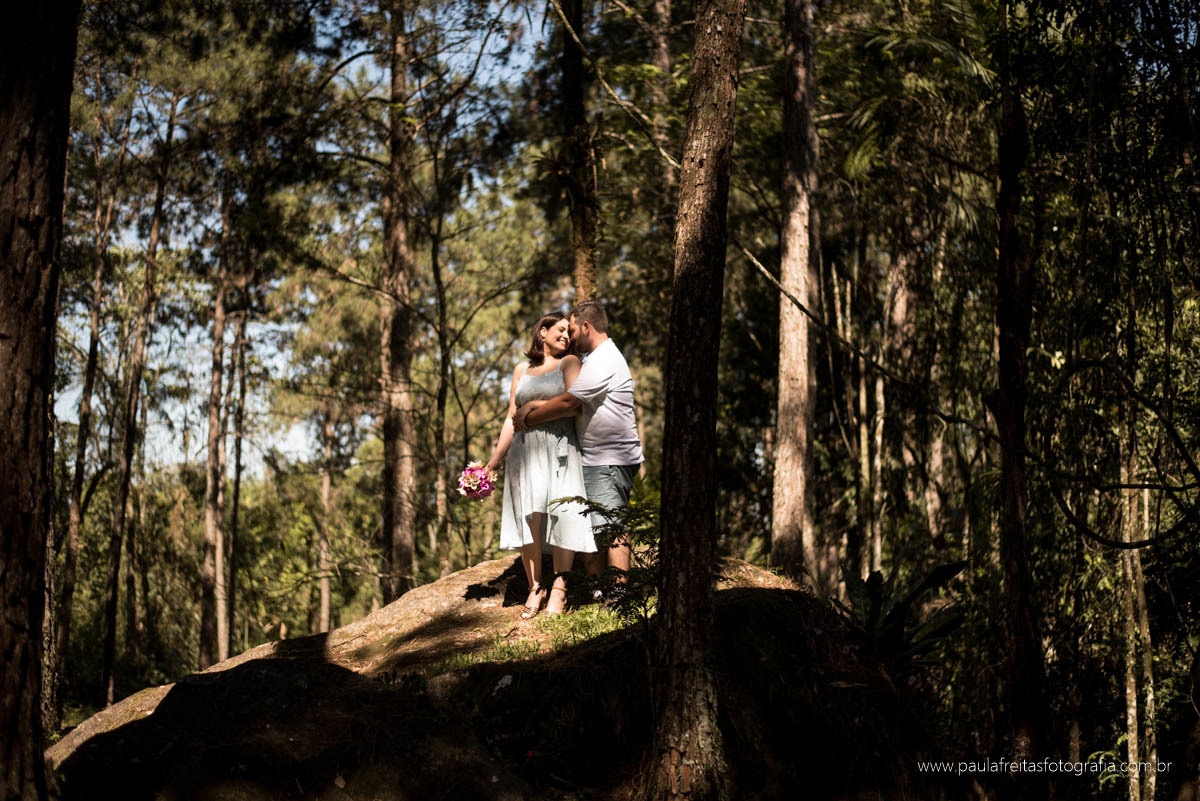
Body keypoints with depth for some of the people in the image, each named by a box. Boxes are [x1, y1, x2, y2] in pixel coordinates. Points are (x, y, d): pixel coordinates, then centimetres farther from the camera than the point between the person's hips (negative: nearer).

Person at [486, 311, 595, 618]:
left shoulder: (568, 363, 9)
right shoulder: (522, 369, 20)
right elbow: (512, 419, 20)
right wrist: (494, 461, 17)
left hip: (559, 448, -3)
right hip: (524, 450, 3)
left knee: (561, 514, -10)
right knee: (528, 518, -5)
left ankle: (559, 589, -6)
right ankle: (535, 587, 2)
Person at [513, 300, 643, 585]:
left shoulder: (603, 361, -15)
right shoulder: (596, 358, 19)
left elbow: (567, 403, -17)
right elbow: (576, 406, 9)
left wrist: (528, 418, -5)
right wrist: (536, 407, -5)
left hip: (611, 460, -11)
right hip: (595, 459, 11)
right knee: (591, 526, 11)